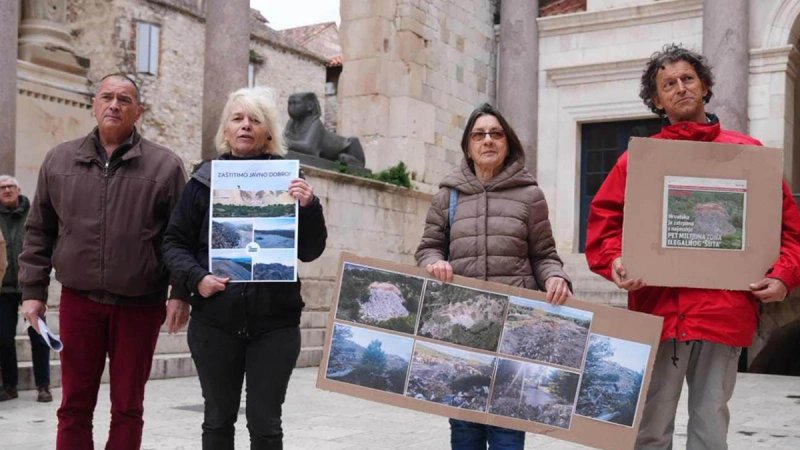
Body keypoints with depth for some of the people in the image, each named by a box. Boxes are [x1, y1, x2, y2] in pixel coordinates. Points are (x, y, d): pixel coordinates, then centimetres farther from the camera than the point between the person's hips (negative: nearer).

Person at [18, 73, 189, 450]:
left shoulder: (165, 165, -1)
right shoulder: (59, 160, 7)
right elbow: (38, 232, 10)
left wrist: (180, 293, -9)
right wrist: (32, 290, 5)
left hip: (140, 304, -2)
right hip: (79, 300, 2)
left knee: (127, 407, 9)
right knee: (74, 405, 8)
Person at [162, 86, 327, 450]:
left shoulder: (288, 179, 3)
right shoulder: (205, 179, 4)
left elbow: (310, 251, 1)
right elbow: (175, 242, 8)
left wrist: (309, 208, -16)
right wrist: (196, 278, -10)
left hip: (274, 322, -1)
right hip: (215, 320, 1)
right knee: (218, 419, 12)